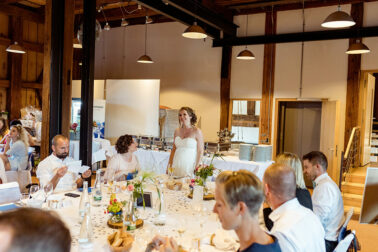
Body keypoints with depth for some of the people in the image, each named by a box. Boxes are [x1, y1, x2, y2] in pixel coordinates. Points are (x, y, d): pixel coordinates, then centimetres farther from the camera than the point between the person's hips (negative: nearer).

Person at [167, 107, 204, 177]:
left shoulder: (197, 131, -5)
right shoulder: (177, 131, 9)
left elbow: (200, 152, -5)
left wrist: (196, 169, -10)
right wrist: (169, 166, 11)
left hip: (189, 167, -4)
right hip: (176, 166, 4)